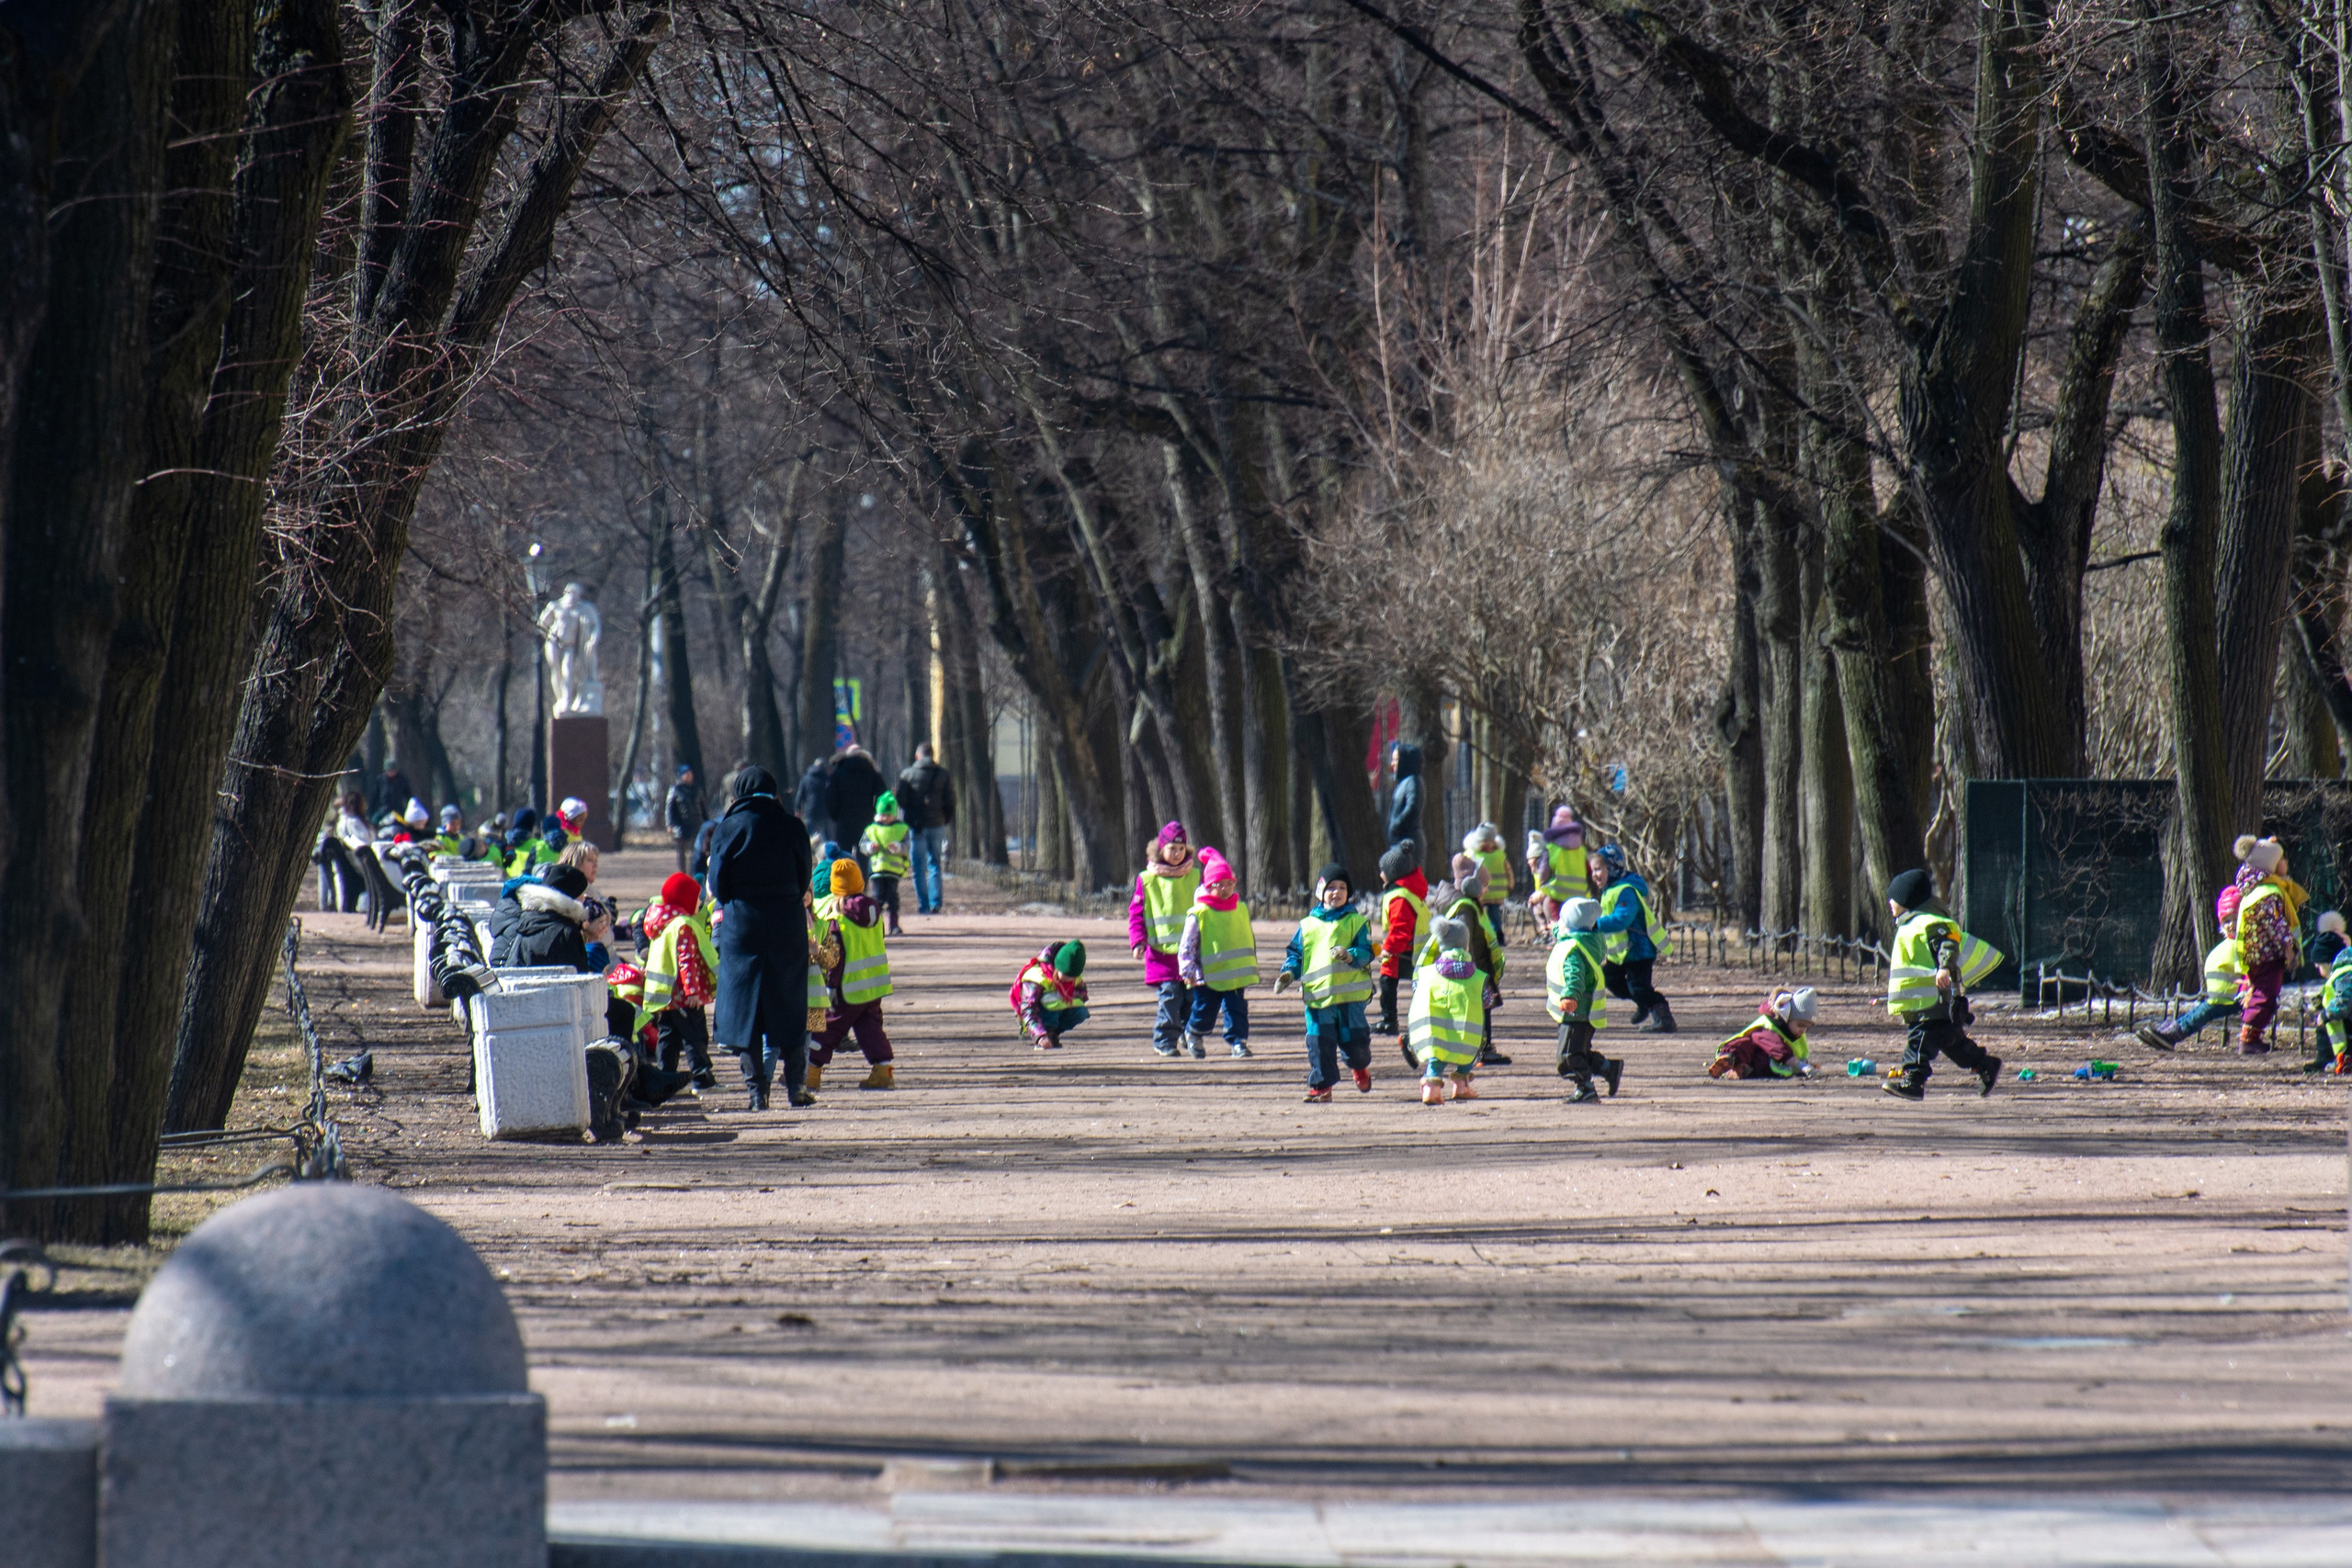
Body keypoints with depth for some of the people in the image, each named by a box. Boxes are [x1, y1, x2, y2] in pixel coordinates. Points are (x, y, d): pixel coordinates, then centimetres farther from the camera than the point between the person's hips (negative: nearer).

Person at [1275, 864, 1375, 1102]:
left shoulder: (1356, 922, 6)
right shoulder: (1308, 925, 13)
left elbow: (1366, 952, -2)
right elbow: (1295, 953, 16)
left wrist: (1350, 956, -23)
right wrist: (1289, 973, -2)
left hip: (1351, 994, -2)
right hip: (1317, 994, 2)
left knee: (1354, 1041, 3)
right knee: (1319, 1043, -3)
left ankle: (1360, 1067, 35)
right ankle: (1321, 1087, 5)